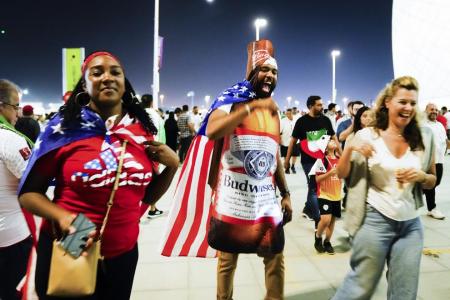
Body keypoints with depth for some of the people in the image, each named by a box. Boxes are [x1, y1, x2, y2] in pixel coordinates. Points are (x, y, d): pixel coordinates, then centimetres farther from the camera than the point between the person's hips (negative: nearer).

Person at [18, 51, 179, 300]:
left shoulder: (142, 129, -1)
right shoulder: (63, 127, -10)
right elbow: (27, 193, -4)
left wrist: (172, 167, -8)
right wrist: (61, 216, -21)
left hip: (124, 253, 3)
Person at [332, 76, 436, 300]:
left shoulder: (424, 138, 2)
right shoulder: (367, 136, -7)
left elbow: (432, 181, 12)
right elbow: (342, 174, -4)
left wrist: (421, 176, -11)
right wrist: (349, 149, -22)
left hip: (411, 224, 4)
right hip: (375, 221, -4)